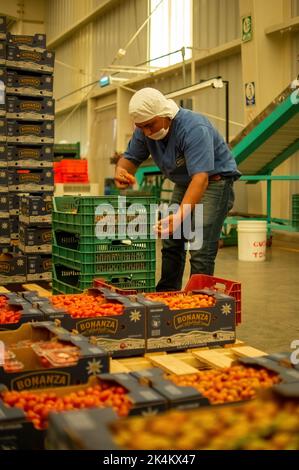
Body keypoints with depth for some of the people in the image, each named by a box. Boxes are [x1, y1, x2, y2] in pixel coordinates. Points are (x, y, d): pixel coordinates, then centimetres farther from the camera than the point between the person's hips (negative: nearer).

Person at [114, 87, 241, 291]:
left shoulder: (194, 128, -31)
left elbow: (201, 177, -40)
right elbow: (131, 157, 3)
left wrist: (181, 215, -52)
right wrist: (121, 170, -23)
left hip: (214, 181, -7)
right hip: (184, 183, 8)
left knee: (201, 252, -15)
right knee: (171, 244, 9)